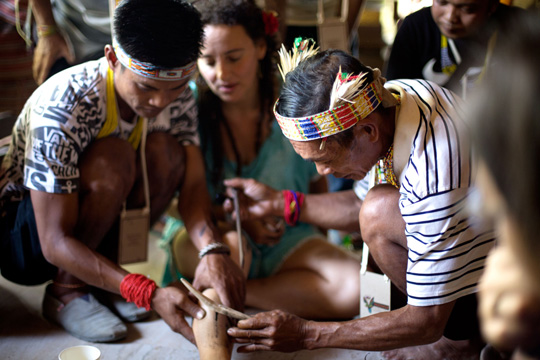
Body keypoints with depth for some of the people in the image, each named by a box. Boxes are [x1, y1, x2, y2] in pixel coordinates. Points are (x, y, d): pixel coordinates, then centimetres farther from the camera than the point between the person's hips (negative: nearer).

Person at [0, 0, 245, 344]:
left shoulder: (177, 97, -13)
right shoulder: (63, 106, -32)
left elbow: (193, 185, -17)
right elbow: (56, 243, -32)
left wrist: (212, 250, -39)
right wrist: (148, 293, -44)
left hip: (91, 231, 5)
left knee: (165, 151, -21)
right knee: (113, 158, -32)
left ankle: (102, 275, -5)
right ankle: (66, 290, -12)